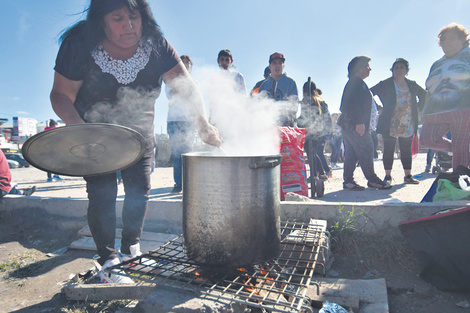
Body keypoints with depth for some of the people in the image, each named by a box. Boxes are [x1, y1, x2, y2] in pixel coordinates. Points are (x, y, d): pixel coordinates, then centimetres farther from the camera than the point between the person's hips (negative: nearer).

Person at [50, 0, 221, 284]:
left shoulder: (155, 45, -17)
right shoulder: (79, 45, -21)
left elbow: (188, 87, -23)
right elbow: (61, 94, -16)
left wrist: (203, 124, -37)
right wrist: (80, 128, -35)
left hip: (139, 132, 3)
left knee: (140, 191, 5)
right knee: (102, 194, -7)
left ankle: (131, 249, 27)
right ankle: (108, 262, 8)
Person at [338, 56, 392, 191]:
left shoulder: (358, 83, 25)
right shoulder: (356, 82, -8)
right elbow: (352, 104, -20)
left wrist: (365, 124, 24)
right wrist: (359, 122, -25)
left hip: (348, 124, 11)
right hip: (354, 124, -11)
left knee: (351, 152, 8)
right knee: (366, 150, -6)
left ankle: (348, 181, 9)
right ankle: (372, 179, 0)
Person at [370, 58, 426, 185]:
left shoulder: (412, 85, 10)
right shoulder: (386, 84, -3)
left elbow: (424, 95, 25)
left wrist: (419, 108, 12)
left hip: (408, 125, 4)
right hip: (390, 125, -4)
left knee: (407, 150, 8)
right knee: (388, 150, -1)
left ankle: (408, 176, 17)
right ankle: (388, 176, 8)